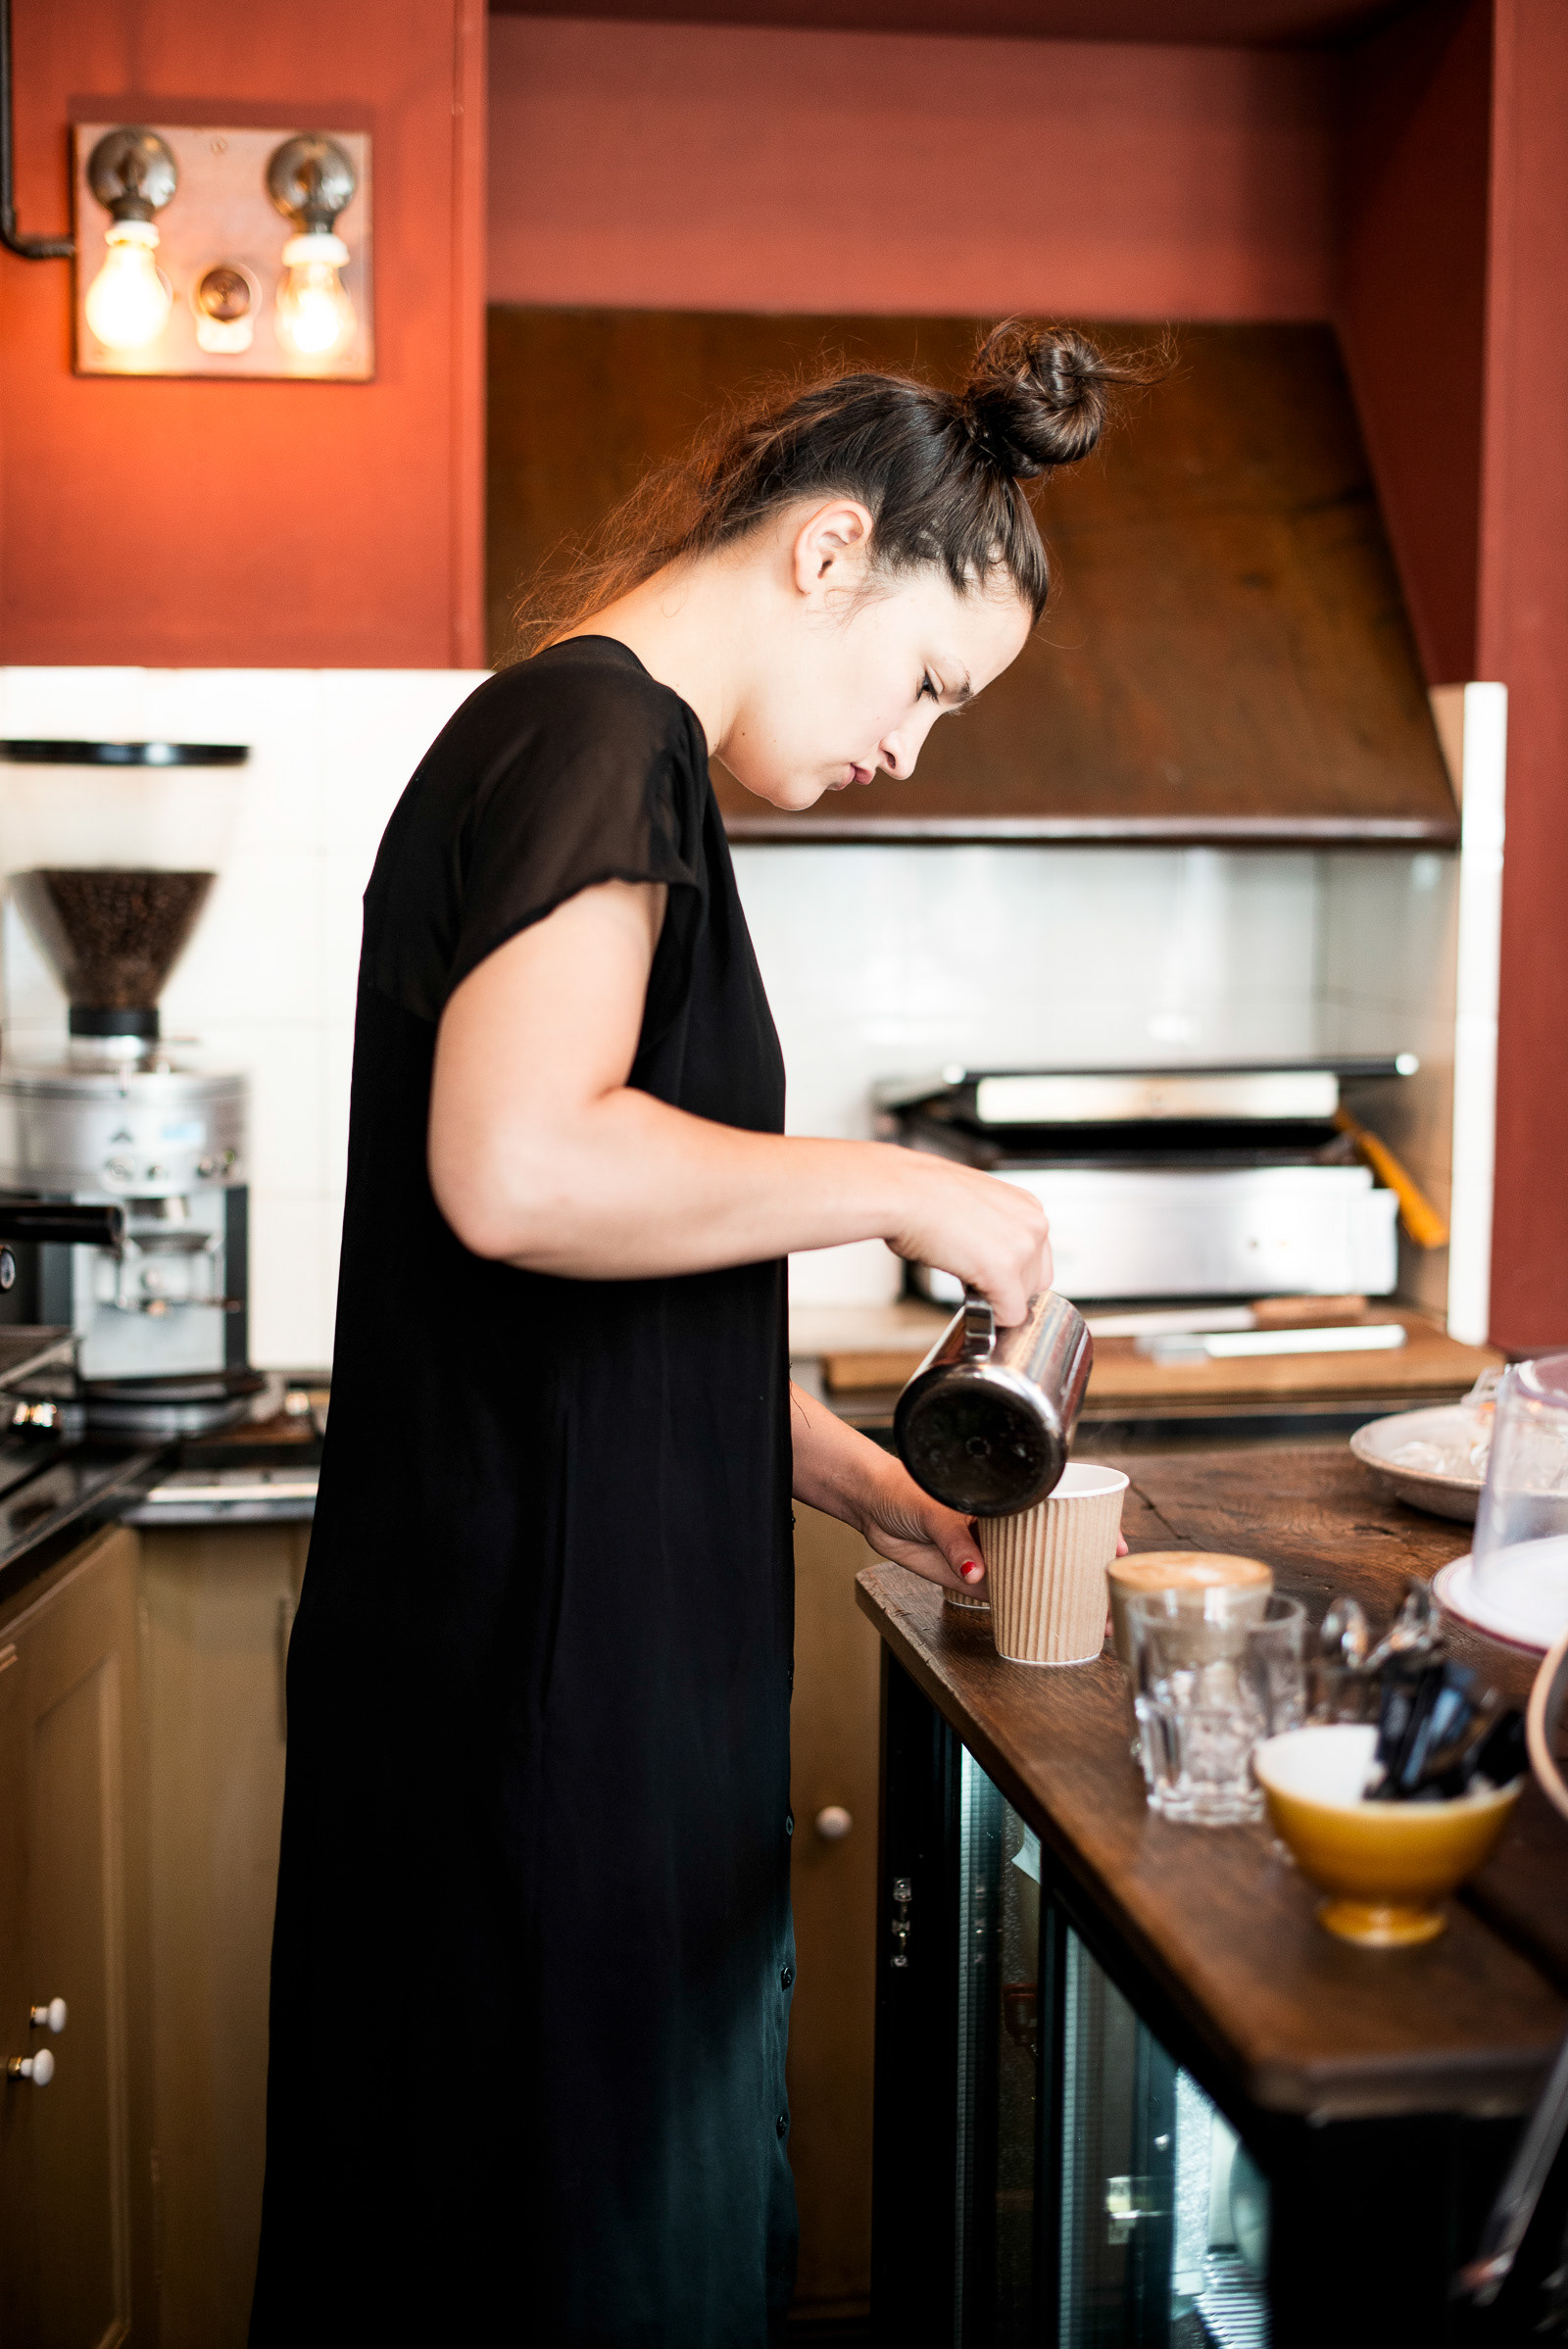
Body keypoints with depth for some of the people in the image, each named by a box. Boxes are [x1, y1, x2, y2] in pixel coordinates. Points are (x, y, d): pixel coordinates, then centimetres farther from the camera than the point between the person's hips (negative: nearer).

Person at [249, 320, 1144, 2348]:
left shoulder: (586, 745, 18)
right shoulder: (597, 733, -14)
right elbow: (517, 1172, -31)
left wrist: (856, 1483, 19)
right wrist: (899, 1187, -18)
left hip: (579, 1655, 10)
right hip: (536, 1669, -10)